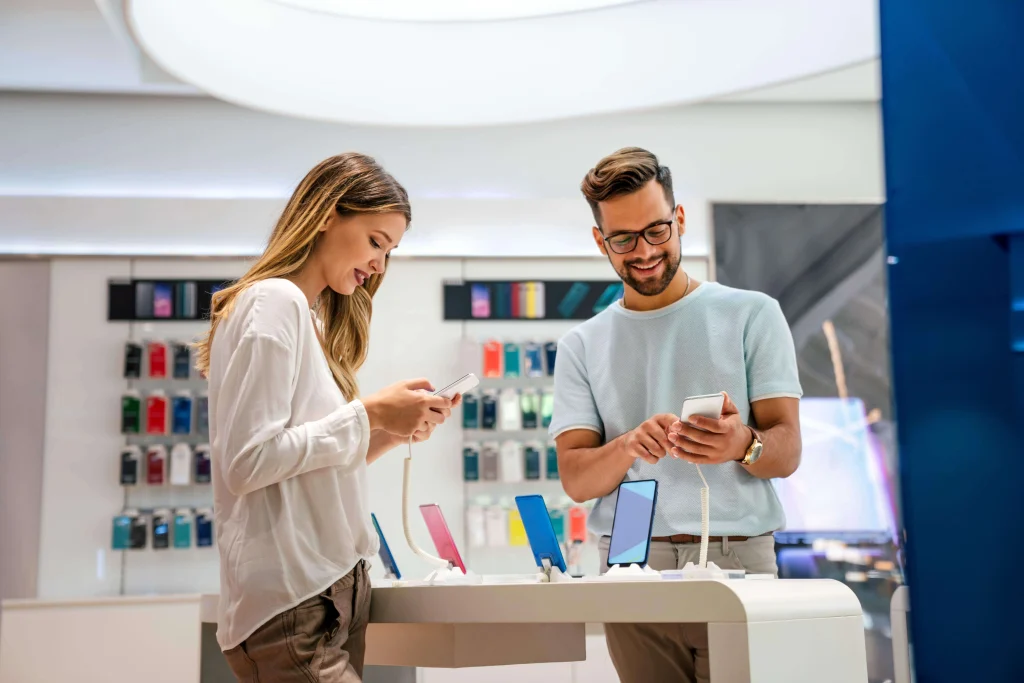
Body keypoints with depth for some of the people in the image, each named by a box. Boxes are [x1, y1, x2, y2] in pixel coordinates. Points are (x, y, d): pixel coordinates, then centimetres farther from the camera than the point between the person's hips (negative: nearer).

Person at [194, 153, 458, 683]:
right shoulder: (274, 301, -10)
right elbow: (246, 463, -19)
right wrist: (367, 415, -15)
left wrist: (388, 435, 4)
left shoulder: (310, 315, 17)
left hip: (333, 596, 9)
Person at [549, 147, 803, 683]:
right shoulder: (582, 346, 9)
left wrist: (742, 445, -24)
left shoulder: (751, 315, 4)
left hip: (736, 559, -1)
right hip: (632, 569, 2)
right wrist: (628, 447, -20)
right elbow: (574, 478, 1)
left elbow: (787, 451, -1)